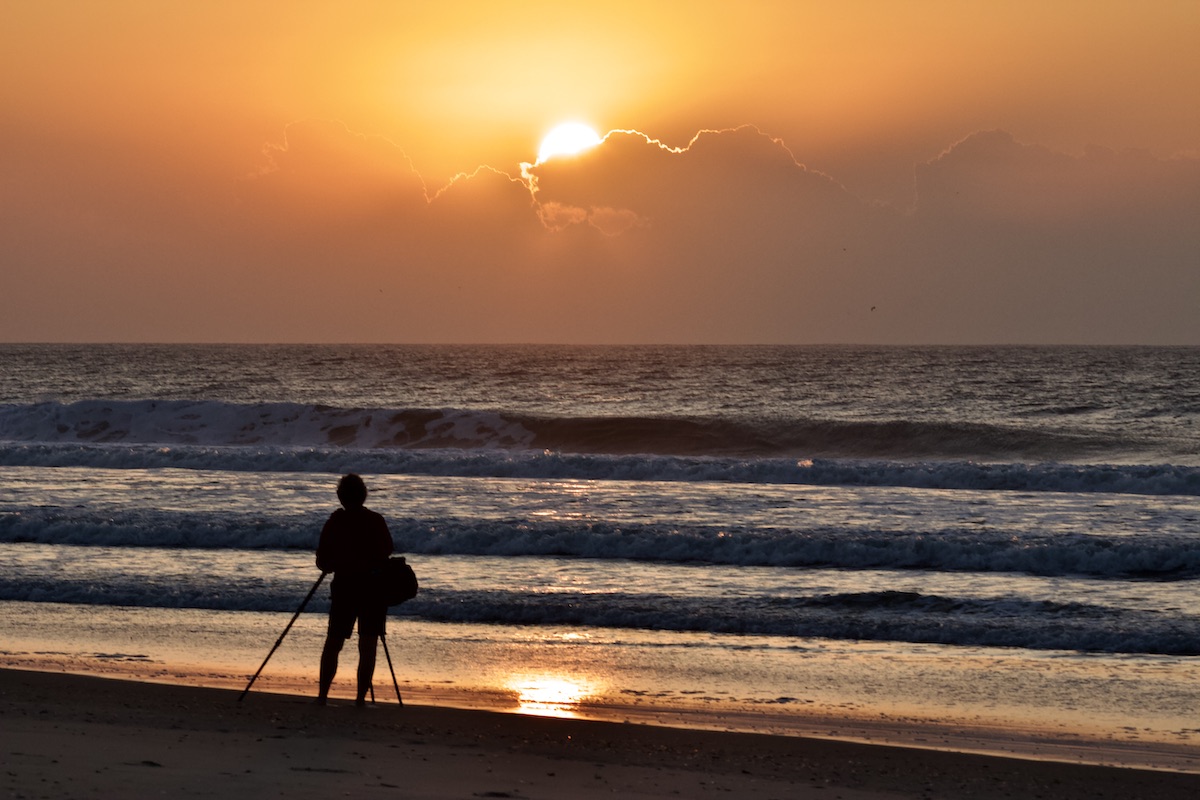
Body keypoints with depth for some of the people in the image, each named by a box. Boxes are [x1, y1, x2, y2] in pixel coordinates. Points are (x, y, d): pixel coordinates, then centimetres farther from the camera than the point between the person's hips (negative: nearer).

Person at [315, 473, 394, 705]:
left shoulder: (335, 521, -4)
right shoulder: (376, 521, -5)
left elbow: (322, 561, -2)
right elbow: (388, 551, 6)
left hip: (344, 587, 1)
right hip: (375, 588, -1)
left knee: (333, 642, 10)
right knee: (368, 646, 1)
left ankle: (322, 695, 6)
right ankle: (361, 697, -4)